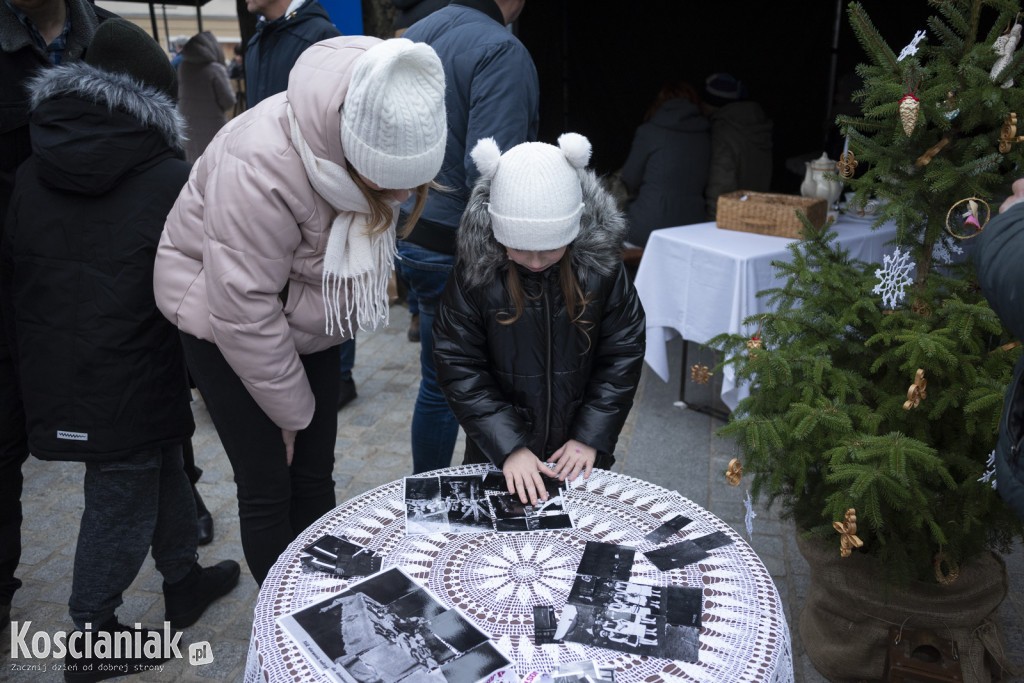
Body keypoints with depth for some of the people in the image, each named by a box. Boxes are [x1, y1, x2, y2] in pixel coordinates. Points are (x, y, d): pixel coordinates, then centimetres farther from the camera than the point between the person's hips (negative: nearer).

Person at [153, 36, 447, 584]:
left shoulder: (379, 149, -15)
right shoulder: (258, 168, -36)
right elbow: (244, 310, -28)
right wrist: (292, 410, -16)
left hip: (308, 323, 6)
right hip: (227, 326, -5)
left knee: (314, 479, 11)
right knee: (267, 491, -1)